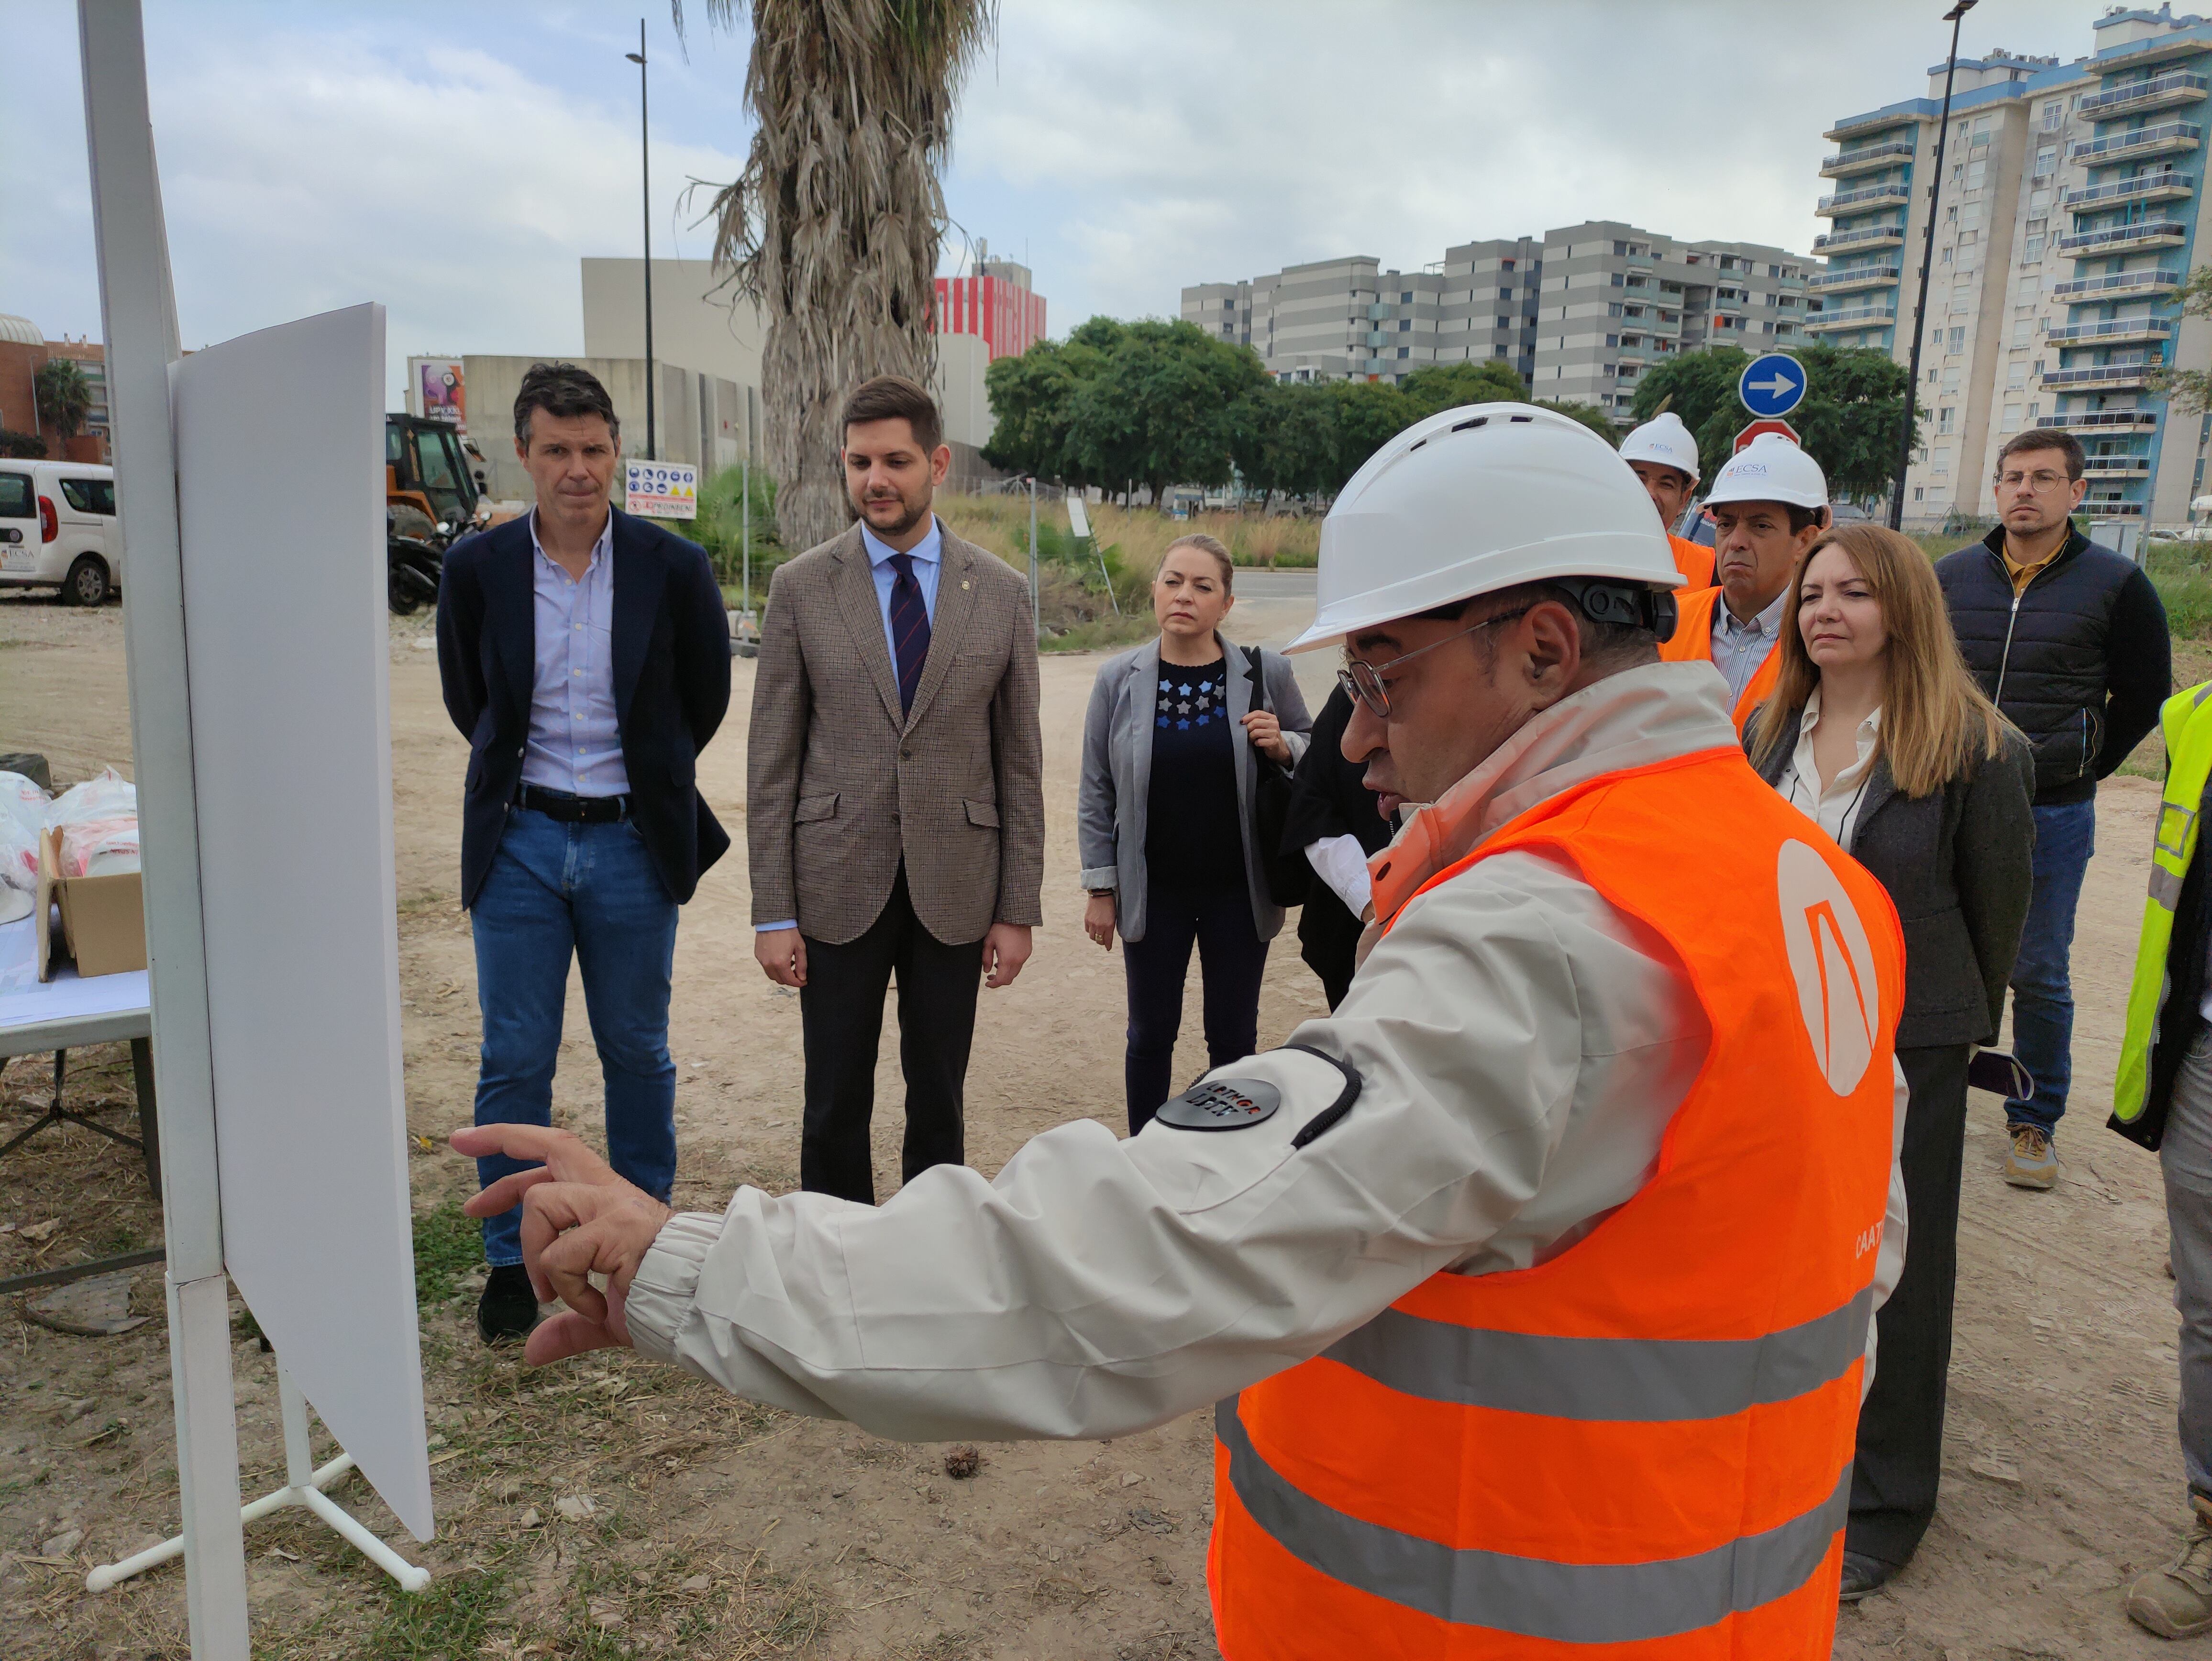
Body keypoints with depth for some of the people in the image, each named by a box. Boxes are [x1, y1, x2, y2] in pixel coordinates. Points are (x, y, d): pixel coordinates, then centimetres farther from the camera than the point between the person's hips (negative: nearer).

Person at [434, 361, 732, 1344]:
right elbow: (466, 699, 12)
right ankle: (510, 1259, 22)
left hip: (632, 843, 0)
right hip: (520, 840, 1)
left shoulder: (673, 567, -6)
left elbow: (706, 695, 7)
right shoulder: (477, 568, -3)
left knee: (637, 1052, 11)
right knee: (513, 1061, 6)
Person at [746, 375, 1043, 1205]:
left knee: (939, 1103, 12)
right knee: (836, 1105, 7)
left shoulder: (1000, 591, 2)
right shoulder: (800, 588, 0)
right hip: (839, 887, 0)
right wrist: (773, 913, -4)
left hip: (955, 888, 1)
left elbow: (1019, 760, 4)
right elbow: (773, 761, 0)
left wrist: (1019, 908, 1)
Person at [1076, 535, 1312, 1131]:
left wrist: (1282, 746, -15)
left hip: (1239, 891, 0)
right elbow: (1096, 791, 1)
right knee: (1150, 1036, 12)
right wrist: (1101, 887, 0)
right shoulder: (1119, 678, -4)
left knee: (1234, 1037, 12)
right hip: (1153, 892, 0)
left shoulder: (1266, 673, -6)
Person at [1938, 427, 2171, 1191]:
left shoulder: (2116, 585, -3)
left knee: (2038, 977, 6)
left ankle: (2035, 1121, 22)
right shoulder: (1950, 576, 3)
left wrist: (2081, 768, 0)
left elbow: (2145, 697, 6)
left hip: (2052, 817, -2)